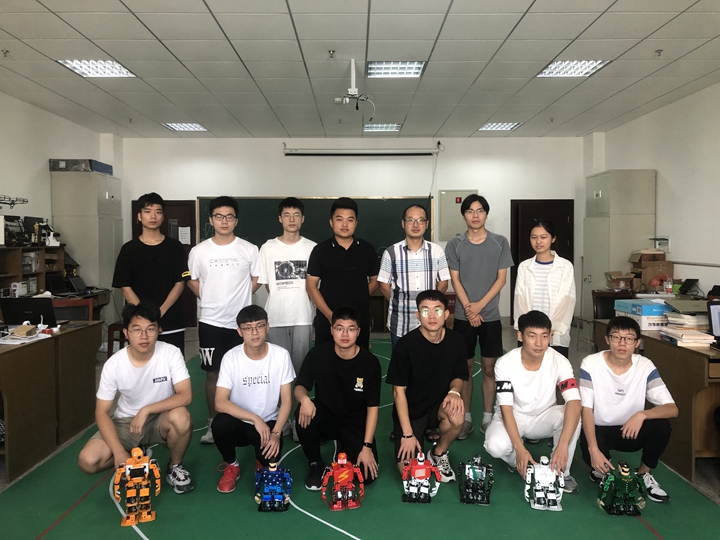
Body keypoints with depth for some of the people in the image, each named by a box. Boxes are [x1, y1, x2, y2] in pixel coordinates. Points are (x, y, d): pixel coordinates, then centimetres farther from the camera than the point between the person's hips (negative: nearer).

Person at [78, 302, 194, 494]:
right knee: (88, 461, -20)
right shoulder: (114, 364, -17)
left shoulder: (171, 354, -20)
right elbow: (102, 413, -13)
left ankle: (175, 466, -4)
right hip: (126, 422, 2)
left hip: (160, 418, -1)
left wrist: (146, 410, -30)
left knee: (181, 417, -35)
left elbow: (185, 396, -24)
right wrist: (119, 452, -24)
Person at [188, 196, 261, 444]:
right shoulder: (199, 251, 0)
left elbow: (256, 279, 8)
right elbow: (192, 281, 12)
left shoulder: (249, 250, -3)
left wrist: (238, 296, 4)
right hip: (210, 322, 1)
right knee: (213, 374, 7)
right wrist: (211, 299, 5)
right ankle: (213, 424, 19)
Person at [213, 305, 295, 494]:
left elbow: (287, 400, -8)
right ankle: (231, 466, 1)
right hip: (240, 422, 0)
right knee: (220, 423, -32)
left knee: (270, 459, -27)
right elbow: (220, 403, -20)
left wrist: (276, 433, -21)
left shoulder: (281, 355, -12)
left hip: (269, 423, 0)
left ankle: (262, 462, 14)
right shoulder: (231, 357, -14)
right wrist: (255, 419, -28)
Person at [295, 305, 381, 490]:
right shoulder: (318, 354, -14)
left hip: (356, 424, -1)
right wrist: (304, 398, -31)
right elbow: (300, 387, -5)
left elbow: (372, 407, -10)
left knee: (367, 475, -18)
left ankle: (345, 448, 17)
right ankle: (316, 465, -4)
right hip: (326, 417, 1)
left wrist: (367, 446, -15)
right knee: (303, 414, -32)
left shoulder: (370, 362, -15)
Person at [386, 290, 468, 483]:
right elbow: (399, 390, -13)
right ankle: (407, 434, 19)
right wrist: (408, 434, -15)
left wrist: (454, 391, -20)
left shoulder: (456, 341, -10)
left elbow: (459, 377, 5)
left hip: (438, 406, 3)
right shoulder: (406, 344, -20)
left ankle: (438, 453, -1)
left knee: (457, 415, -32)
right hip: (410, 412, -2)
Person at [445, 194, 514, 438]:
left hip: (491, 316, 0)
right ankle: (466, 418, 17)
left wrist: (480, 305, -11)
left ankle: (488, 418, 17)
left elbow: (501, 279, -2)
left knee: (489, 368, 6)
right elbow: (455, 280, -2)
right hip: (463, 316, 0)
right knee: (465, 368, 6)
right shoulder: (454, 244, 1)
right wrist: (468, 308, -12)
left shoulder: (500, 243, 2)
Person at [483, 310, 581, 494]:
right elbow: (506, 408, -25)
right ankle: (516, 462, 5)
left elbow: (574, 403, -32)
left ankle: (561, 472, -9)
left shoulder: (560, 362, -21)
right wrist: (519, 448, -38)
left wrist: (562, 445, -46)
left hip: (544, 417, 2)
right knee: (496, 446, -33)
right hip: (513, 416, -1)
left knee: (572, 414, -31)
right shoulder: (505, 364, -23)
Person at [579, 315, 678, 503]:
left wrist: (642, 414, -37)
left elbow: (672, 409, -17)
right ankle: (601, 471, 8)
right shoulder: (590, 364, -18)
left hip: (631, 430, 3)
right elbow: (586, 410, -18)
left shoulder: (645, 366, -12)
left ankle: (644, 474, 2)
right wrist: (593, 449, -30)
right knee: (593, 458, -34)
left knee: (661, 426, -27)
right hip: (599, 429, -2)